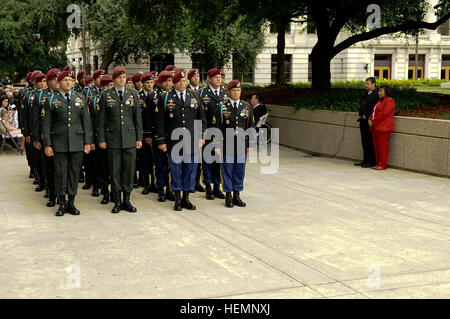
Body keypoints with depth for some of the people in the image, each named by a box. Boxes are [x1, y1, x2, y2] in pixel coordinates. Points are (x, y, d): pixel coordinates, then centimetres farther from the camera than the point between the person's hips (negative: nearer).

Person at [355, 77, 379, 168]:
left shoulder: (376, 93, -12)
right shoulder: (366, 93, 18)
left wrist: (367, 117, -18)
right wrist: (360, 115, 12)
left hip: (369, 121, -9)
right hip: (363, 121, 9)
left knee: (370, 142, -4)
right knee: (364, 141, 13)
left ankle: (372, 161, 2)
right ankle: (365, 160, 20)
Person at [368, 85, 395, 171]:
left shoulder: (389, 101, -10)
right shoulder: (380, 100, 20)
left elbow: (384, 114, -18)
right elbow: (374, 111, 20)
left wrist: (373, 122, -14)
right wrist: (370, 119, 2)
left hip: (383, 127, -9)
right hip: (376, 126, 9)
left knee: (382, 146, -5)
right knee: (376, 146, 11)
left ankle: (383, 165, -1)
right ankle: (378, 164, 17)